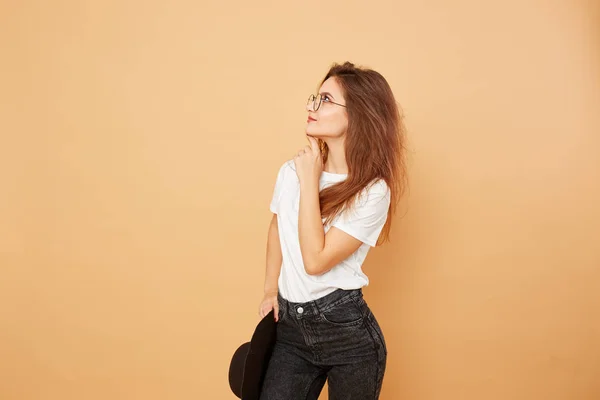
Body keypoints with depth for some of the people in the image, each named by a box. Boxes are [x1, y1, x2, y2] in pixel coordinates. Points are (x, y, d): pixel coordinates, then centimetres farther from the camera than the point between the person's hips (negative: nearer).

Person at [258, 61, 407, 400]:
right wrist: (270, 291, 21)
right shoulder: (292, 171, -2)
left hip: (348, 332, -4)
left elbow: (315, 260, -21)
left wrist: (310, 181, -18)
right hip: (291, 326, 4)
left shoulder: (373, 192, -15)